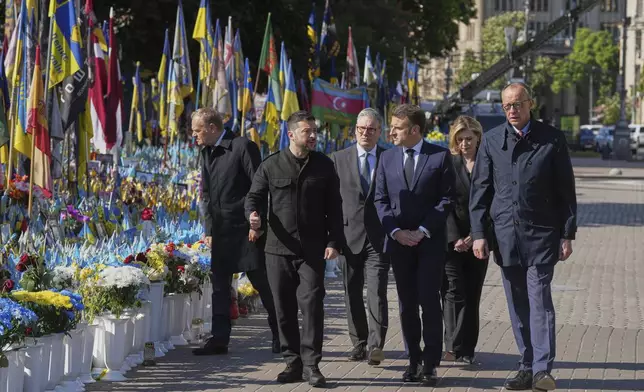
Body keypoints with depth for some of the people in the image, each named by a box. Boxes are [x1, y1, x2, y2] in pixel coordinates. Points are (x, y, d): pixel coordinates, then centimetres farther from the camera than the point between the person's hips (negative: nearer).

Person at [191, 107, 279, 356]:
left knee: (263, 283, 1)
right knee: (220, 287, 6)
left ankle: (280, 336, 12)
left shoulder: (243, 147, -10)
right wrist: (209, 228, 8)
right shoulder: (206, 153, 13)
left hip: (245, 230, -7)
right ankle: (219, 340, 9)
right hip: (220, 231, 7)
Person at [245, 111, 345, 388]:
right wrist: (254, 215, -15)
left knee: (311, 303, -11)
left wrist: (334, 242, -1)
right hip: (279, 248, 1)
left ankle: (311, 364, -8)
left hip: (312, 250, -1)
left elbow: (334, 207, 7)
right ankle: (293, 362, 15)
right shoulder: (271, 166, 4)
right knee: (284, 307, 5)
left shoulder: (324, 166, 6)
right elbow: (255, 195, 8)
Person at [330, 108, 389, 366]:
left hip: (379, 237, -2)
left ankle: (376, 345, -13)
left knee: (377, 293, -10)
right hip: (349, 235, 2)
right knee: (352, 294, 8)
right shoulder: (339, 159, 7)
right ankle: (359, 343, 18)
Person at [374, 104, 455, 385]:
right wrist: (396, 231, -7)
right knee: (407, 304, 5)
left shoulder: (440, 156, -1)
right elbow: (380, 200, 8)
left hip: (430, 241, -4)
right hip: (398, 241, 4)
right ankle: (414, 361, 12)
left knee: (429, 301, -7)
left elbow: (447, 199, -4)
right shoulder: (387, 158, 10)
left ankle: (430, 365, -3)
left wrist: (423, 231, -12)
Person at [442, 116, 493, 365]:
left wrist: (474, 237, -8)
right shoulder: (447, 164, 1)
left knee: (472, 295, 3)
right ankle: (454, 347, -11)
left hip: (477, 239, 2)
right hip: (451, 240, -2)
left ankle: (466, 350, 7)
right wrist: (455, 238, -13)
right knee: (454, 292, -9)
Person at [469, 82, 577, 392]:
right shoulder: (491, 140, 7)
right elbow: (480, 188, 8)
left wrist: (567, 234, -1)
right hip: (506, 235, 3)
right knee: (517, 305, 7)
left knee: (540, 299, -10)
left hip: (541, 235, -3)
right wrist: (478, 233, 2)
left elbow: (566, 189, 3)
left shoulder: (552, 139, 1)